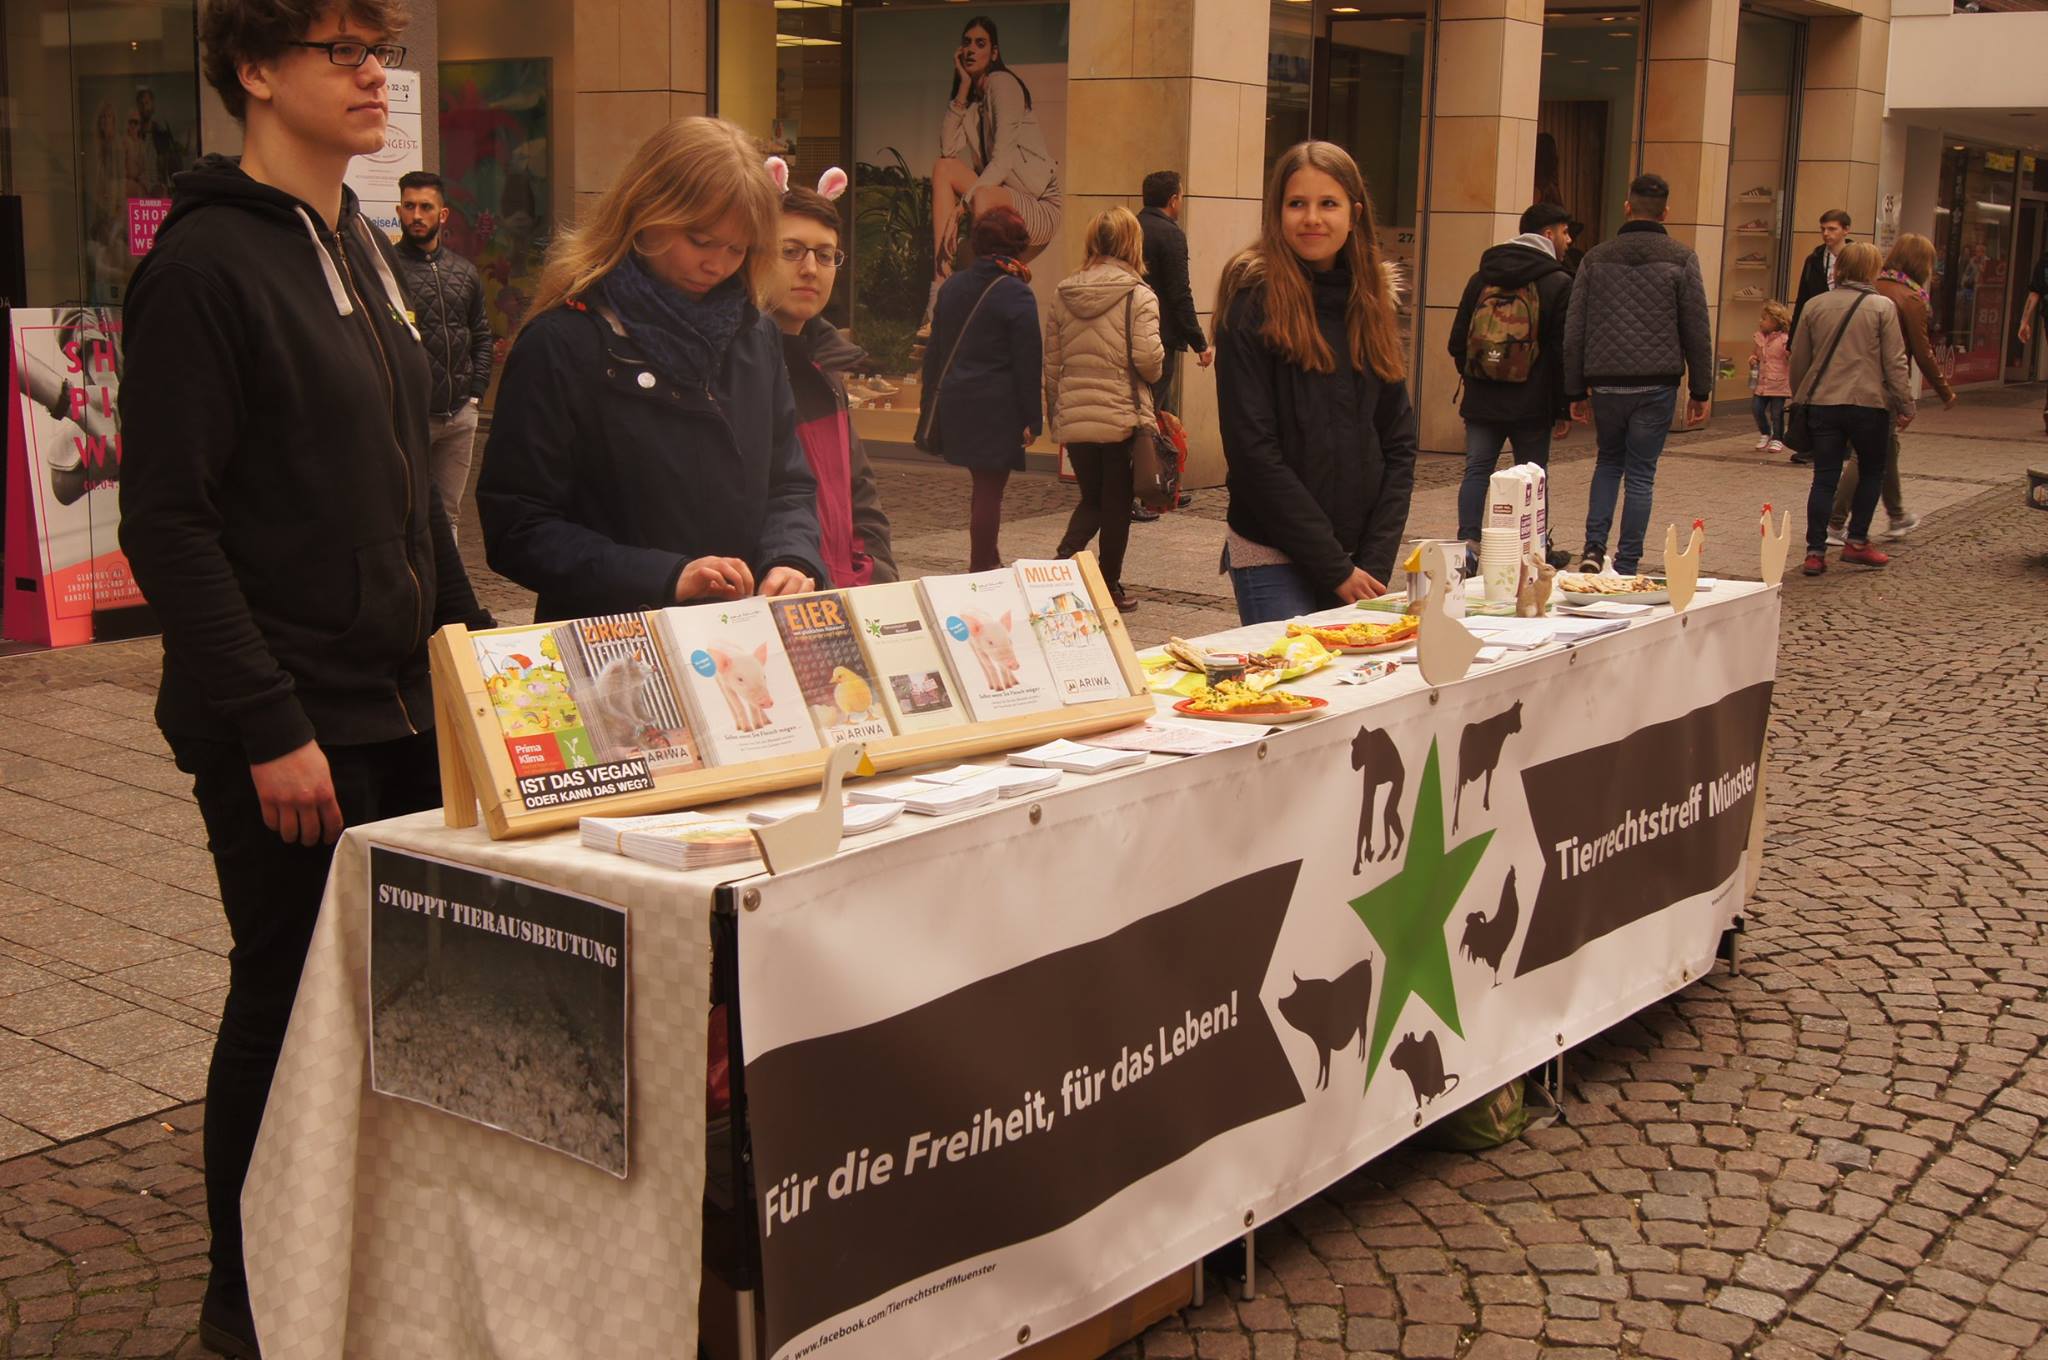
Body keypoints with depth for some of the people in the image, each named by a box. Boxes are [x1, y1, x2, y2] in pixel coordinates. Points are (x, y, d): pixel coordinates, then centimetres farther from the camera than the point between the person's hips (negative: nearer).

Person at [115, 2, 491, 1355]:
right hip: (290, 728, -7)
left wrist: (475, 638, 14)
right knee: (293, 1005, 2)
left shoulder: (366, 253, 14)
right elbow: (167, 521, -16)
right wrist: (268, 727, -18)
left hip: (405, 704, 8)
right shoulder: (206, 263, -11)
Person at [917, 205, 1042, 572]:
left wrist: (930, 406, 18)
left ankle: (986, 561, 24)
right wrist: (1033, 419, -6)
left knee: (984, 484, 18)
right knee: (990, 490, 0)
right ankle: (983, 569, 3)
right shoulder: (1016, 294, -11)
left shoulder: (952, 287, 8)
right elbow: (1028, 363, -11)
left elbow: (935, 350, 13)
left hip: (954, 404, 6)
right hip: (997, 408, -6)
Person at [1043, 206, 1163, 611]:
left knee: (1091, 499, 18)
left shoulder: (1062, 294, 4)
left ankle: (1064, 559, -5)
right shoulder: (1139, 296, -10)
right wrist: (1154, 376, 6)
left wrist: (1054, 413, 17)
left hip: (1073, 419, 4)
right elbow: (1148, 358, -17)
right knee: (1117, 504, 10)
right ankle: (1109, 586, 17)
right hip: (1124, 418, -4)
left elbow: (1050, 363, 8)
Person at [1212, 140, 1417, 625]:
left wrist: (1375, 562, -4)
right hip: (1273, 558, -5)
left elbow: (1398, 443, 9)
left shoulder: (1373, 302, 9)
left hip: (1361, 559, 5)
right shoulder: (1255, 299, -7)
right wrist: (1335, 567, -14)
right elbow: (1252, 449, -13)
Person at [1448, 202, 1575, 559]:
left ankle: (1468, 541, -8)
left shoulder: (1481, 277, 7)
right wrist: (1564, 410, -2)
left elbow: (1458, 340, 10)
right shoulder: (1558, 284, -6)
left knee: (1477, 470, 5)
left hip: (1482, 399, 3)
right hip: (1532, 405, -3)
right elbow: (1564, 353, -7)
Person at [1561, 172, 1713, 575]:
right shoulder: (1681, 259, -1)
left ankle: (1594, 546, 3)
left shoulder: (1596, 258, 6)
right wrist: (1701, 391, 6)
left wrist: (1576, 391, 11)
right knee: (1640, 474, 5)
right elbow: (1697, 331, -1)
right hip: (1656, 384, -2)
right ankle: (1626, 566, 6)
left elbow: (1574, 331, 6)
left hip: (1605, 382, 2)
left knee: (1608, 462, 20)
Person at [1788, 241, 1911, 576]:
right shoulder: (1882, 307, -5)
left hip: (1822, 403, 3)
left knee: (1825, 477, 5)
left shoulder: (1816, 306, 5)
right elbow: (1895, 362, -6)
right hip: (1868, 403, -3)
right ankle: (1857, 541, 15)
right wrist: (1905, 405, 2)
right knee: (1872, 470, 17)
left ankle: (1815, 551, -1)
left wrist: (1801, 397, 25)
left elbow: (1798, 360, 11)